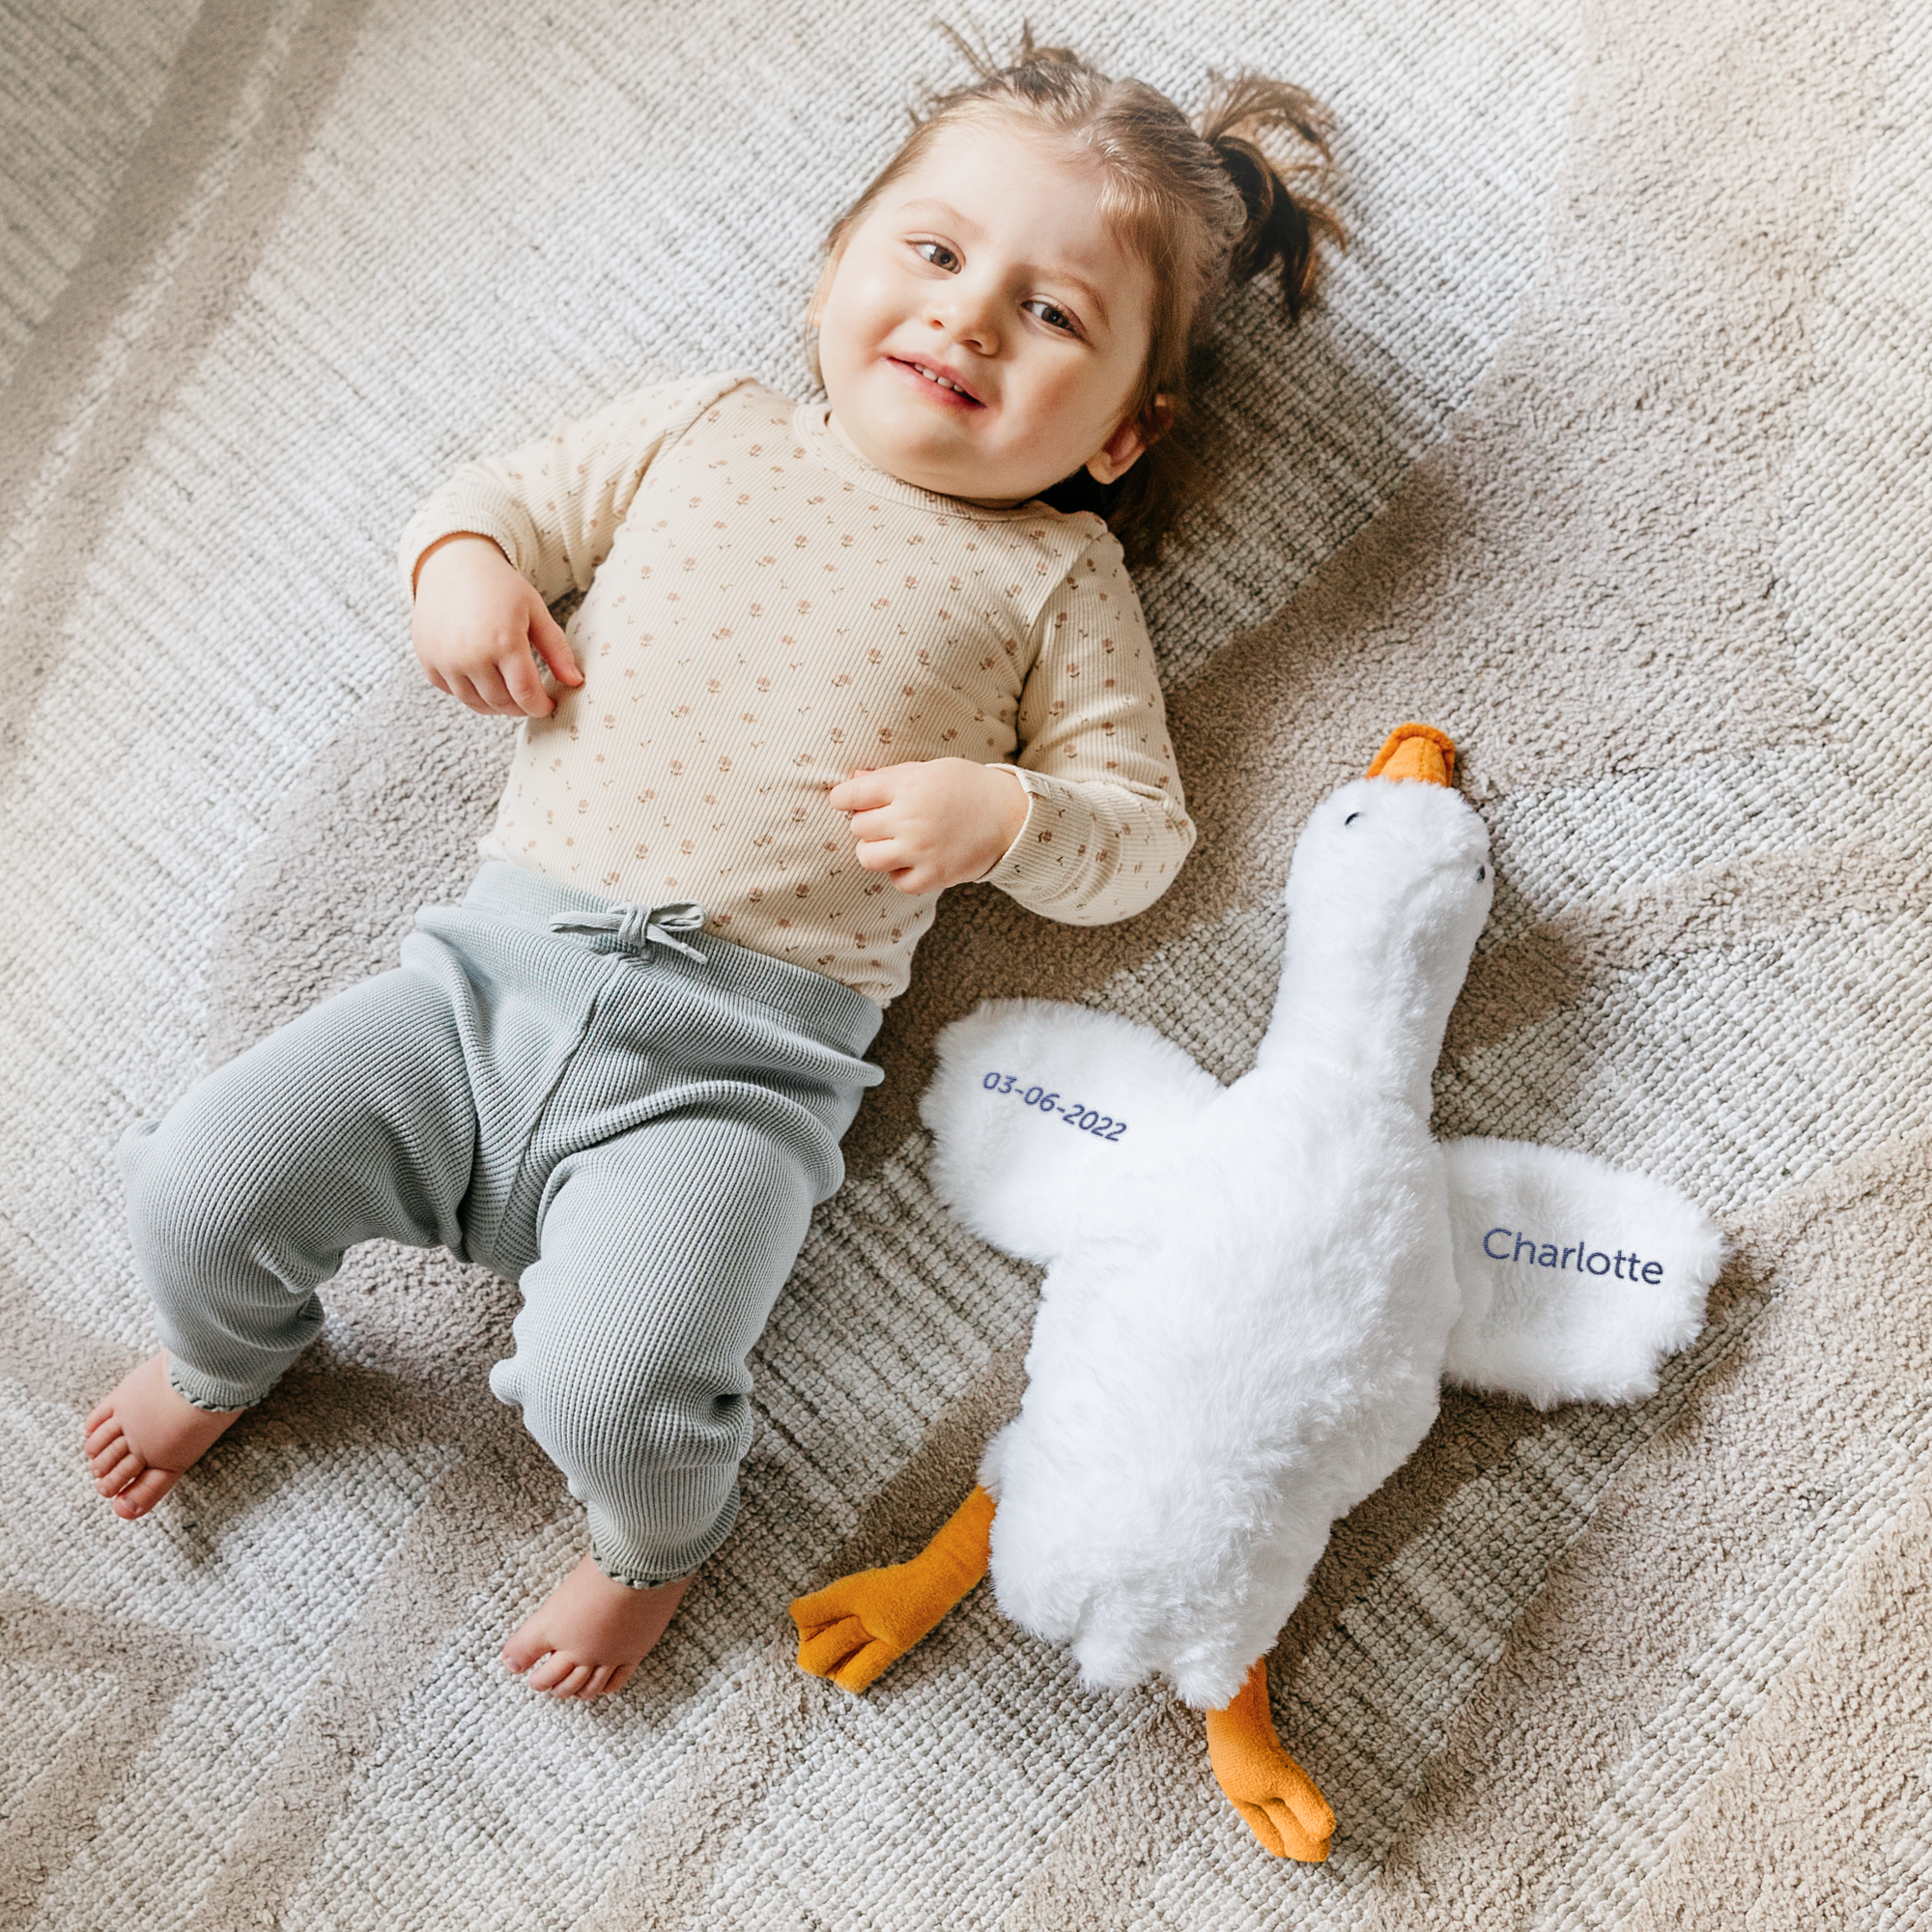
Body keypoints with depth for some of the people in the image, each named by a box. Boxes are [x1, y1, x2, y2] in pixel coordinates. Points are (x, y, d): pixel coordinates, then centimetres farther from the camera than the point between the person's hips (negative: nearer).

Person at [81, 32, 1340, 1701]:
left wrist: (1001, 813, -16)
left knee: (609, 1390, -22)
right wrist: (462, 557, 1)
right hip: (497, 965, 4)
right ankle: (227, 1359, 34)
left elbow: (1138, 829, 4)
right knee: (202, 1182, -5)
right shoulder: (700, 434, 13)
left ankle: (657, 1544, 18)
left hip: (733, 1064, -3)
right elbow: (515, 487, 24)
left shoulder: (1054, 575, 5)